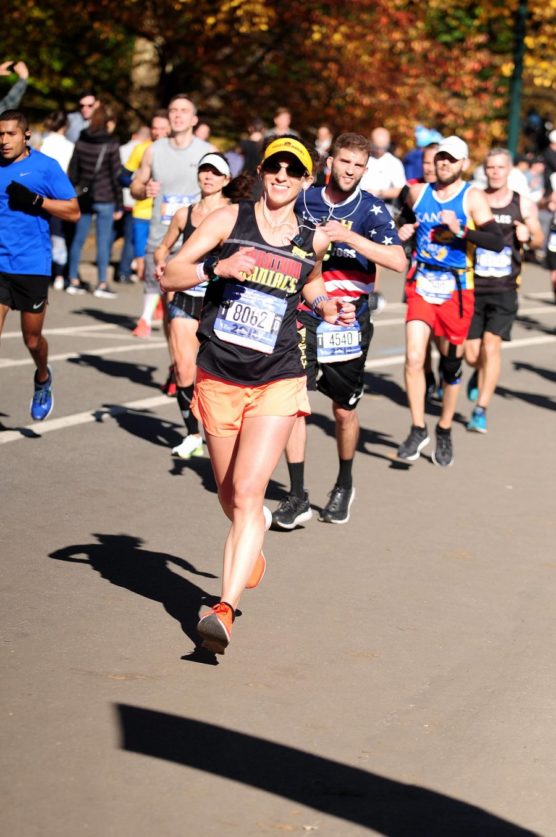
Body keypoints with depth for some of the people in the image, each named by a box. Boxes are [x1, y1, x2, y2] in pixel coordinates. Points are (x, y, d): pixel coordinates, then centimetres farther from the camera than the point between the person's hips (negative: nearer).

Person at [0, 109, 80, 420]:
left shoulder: (45, 166, -4)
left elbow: (73, 211, -4)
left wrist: (35, 200, -16)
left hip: (32, 266, -2)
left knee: (32, 339, 11)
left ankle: (43, 379, 43)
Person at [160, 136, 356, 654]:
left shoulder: (314, 239, 5)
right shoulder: (229, 220, -2)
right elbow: (169, 276, -5)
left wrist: (328, 307, 8)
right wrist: (217, 267, -22)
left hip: (276, 383, -1)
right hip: (217, 378, 1)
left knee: (247, 495, -15)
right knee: (228, 498, 15)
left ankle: (225, 608, -19)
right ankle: (253, 541, 50)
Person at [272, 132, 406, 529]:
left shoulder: (371, 209, -6)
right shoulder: (304, 200, 2)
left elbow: (399, 260, -21)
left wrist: (348, 236, -27)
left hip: (348, 322, -1)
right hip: (303, 316, 1)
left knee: (344, 410, 9)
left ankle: (344, 484, 35)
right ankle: (297, 497, -7)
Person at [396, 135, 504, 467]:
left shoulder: (473, 197, -5)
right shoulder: (418, 193, 6)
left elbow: (497, 241, -15)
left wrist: (460, 230, -24)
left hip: (456, 287, -2)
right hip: (422, 283, 2)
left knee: (452, 362, 8)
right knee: (414, 358, -13)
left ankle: (445, 431, 27)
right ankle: (418, 430, -1)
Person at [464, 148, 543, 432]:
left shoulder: (523, 205, 3)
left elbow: (539, 240, 13)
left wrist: (528, 235, -10)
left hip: (504, 289, 0)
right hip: (473, 287, 0)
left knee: (491, 345, -14)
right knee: (471, 354, 3)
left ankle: (481, 410, -6)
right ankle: (479, 373, 40)